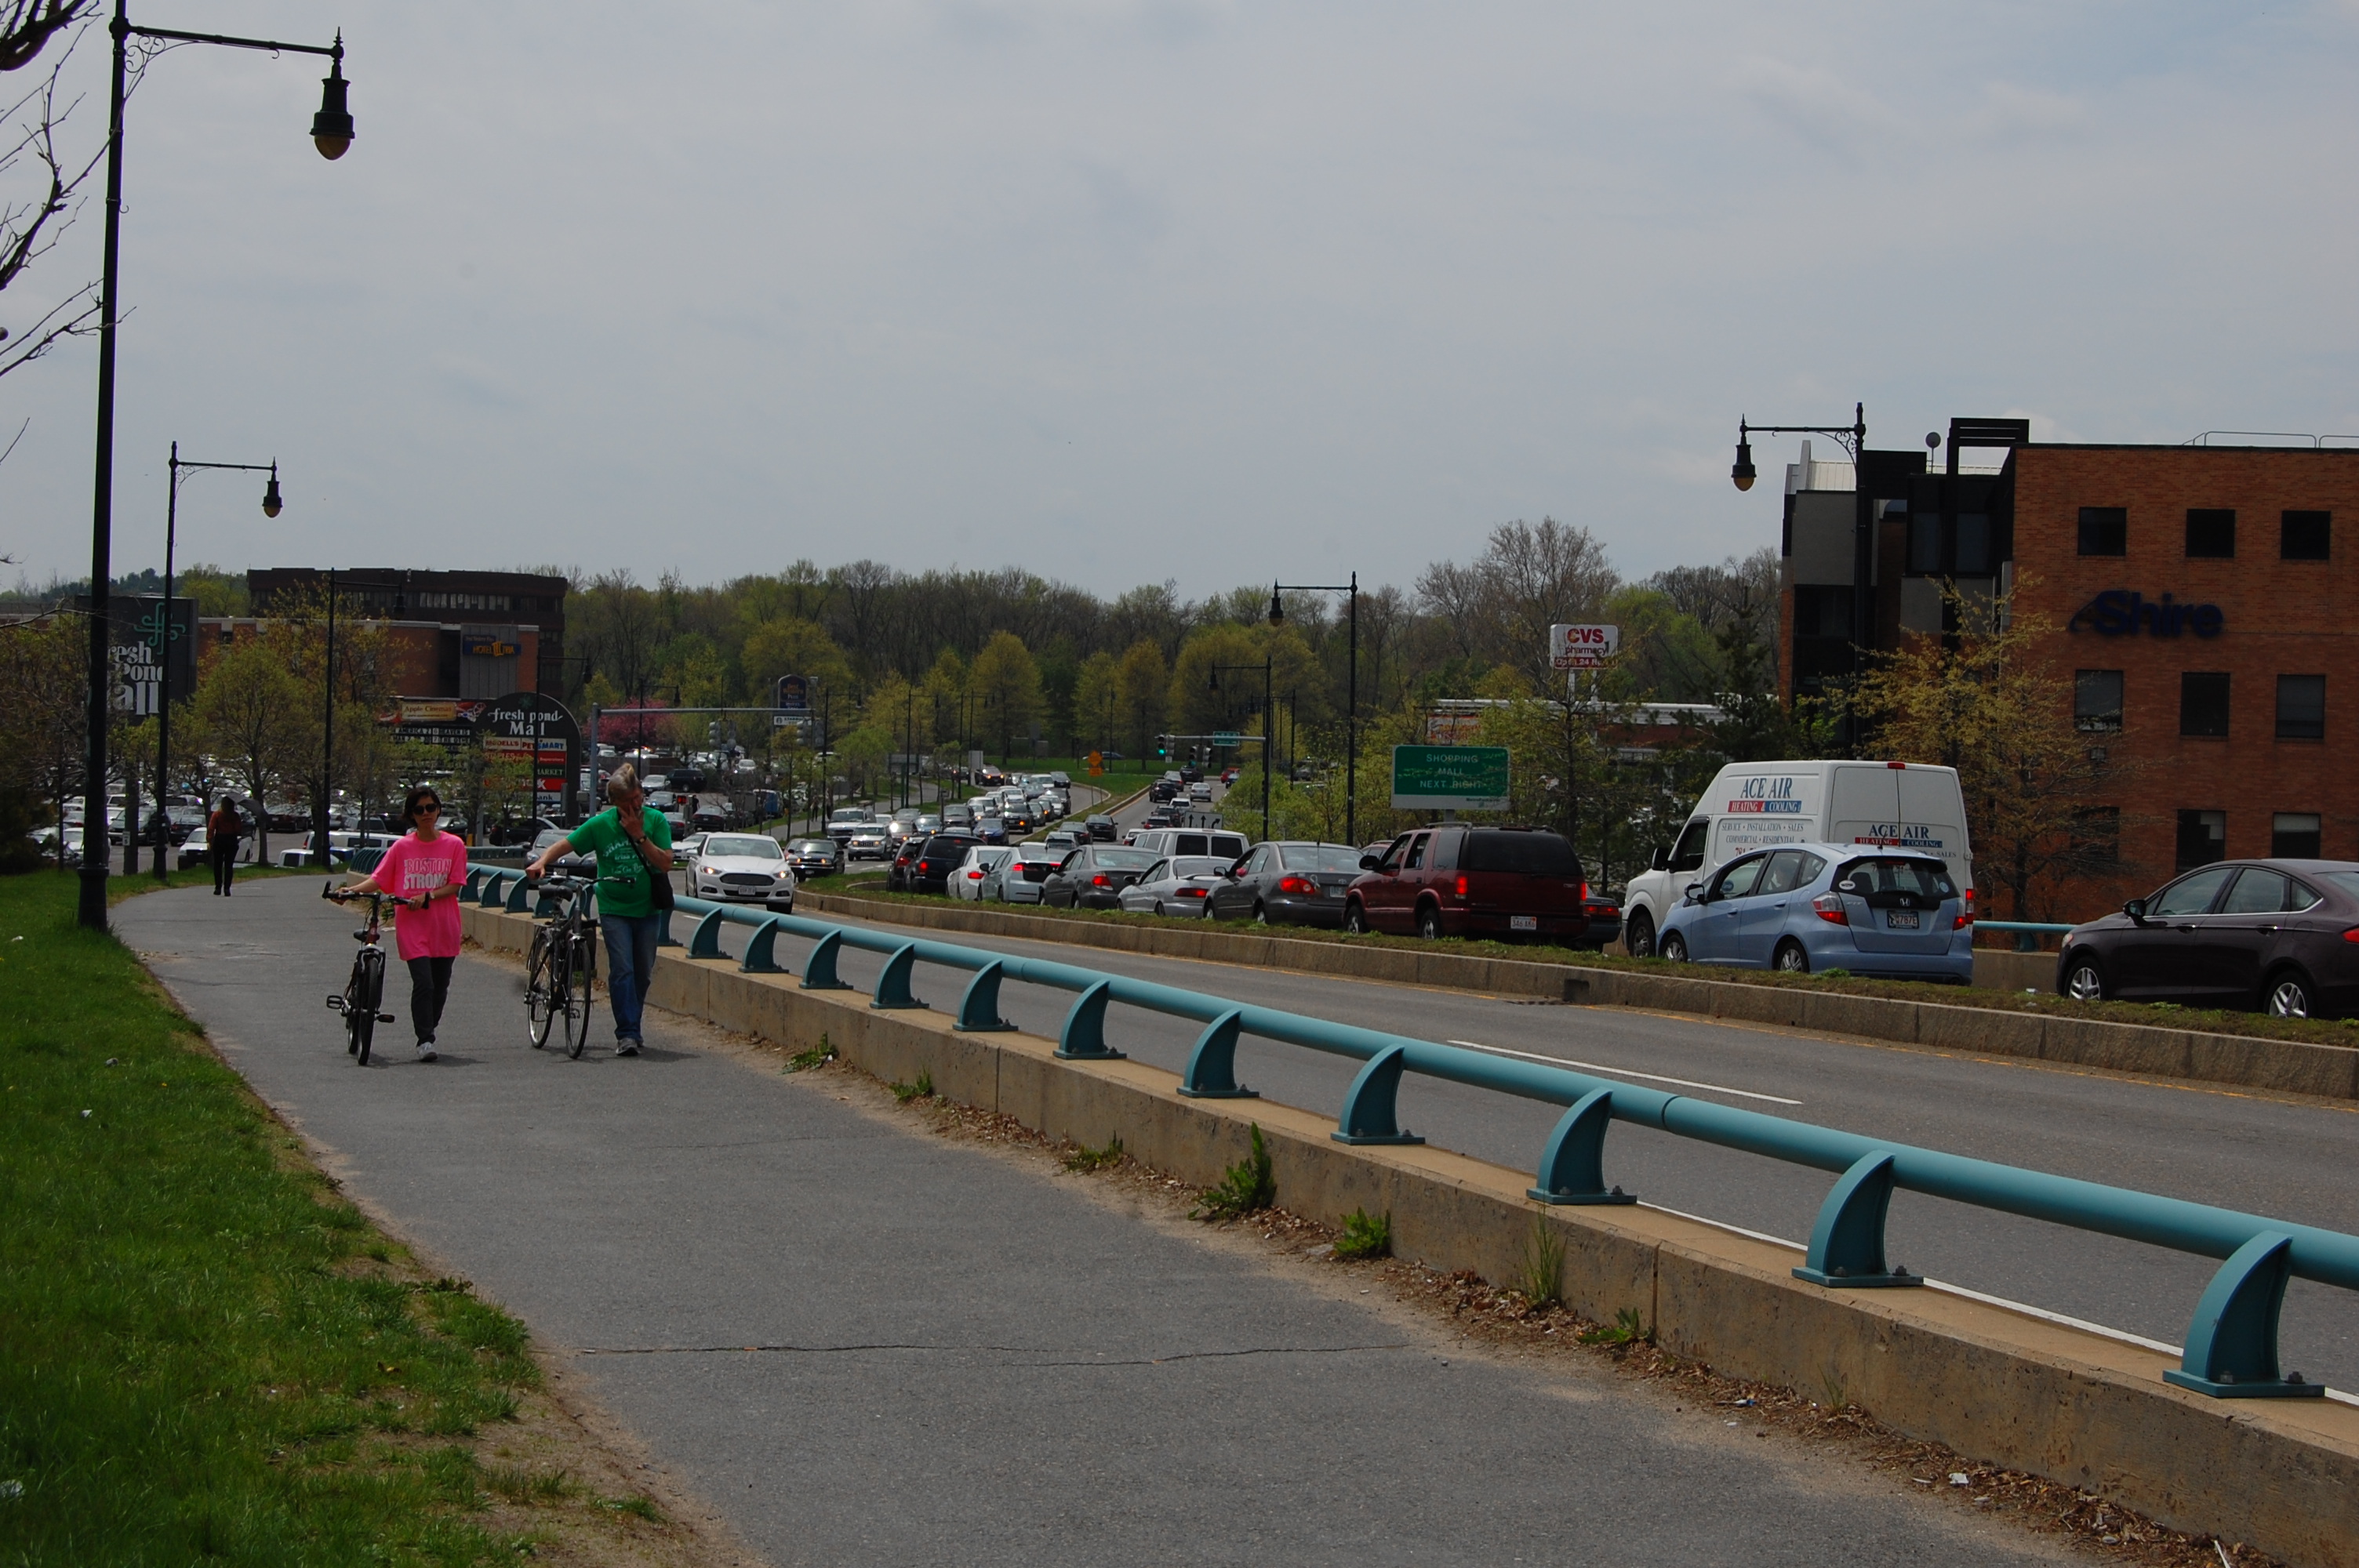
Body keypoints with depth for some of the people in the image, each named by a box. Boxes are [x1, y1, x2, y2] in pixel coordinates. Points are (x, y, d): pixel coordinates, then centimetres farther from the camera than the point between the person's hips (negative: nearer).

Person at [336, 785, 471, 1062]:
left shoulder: (454, 845, 3)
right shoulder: (402, 847, 4)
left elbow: (455, 885, -1)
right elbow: (378, 879, 2)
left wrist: (427, 896, -16)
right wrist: (352, 889, -15)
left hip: (444, 928, 1)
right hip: (412, 928, -1)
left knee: (440, 987, 8)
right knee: (423, 983, -15)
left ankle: (428, 1033, 26)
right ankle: (424, 1040, -12)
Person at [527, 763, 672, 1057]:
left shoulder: (656, 820, -2)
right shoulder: (601, 824, -3)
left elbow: (665, 863, -9)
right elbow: (564, 845, -2)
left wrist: (640, 836, -18)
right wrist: (542, 862, -20)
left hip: (647, 909, 2)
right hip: (614, 909, -2)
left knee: (643, 974, 9)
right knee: (622, 970, -14)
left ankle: (632, 1028, 26)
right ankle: (626, 1034, -14)